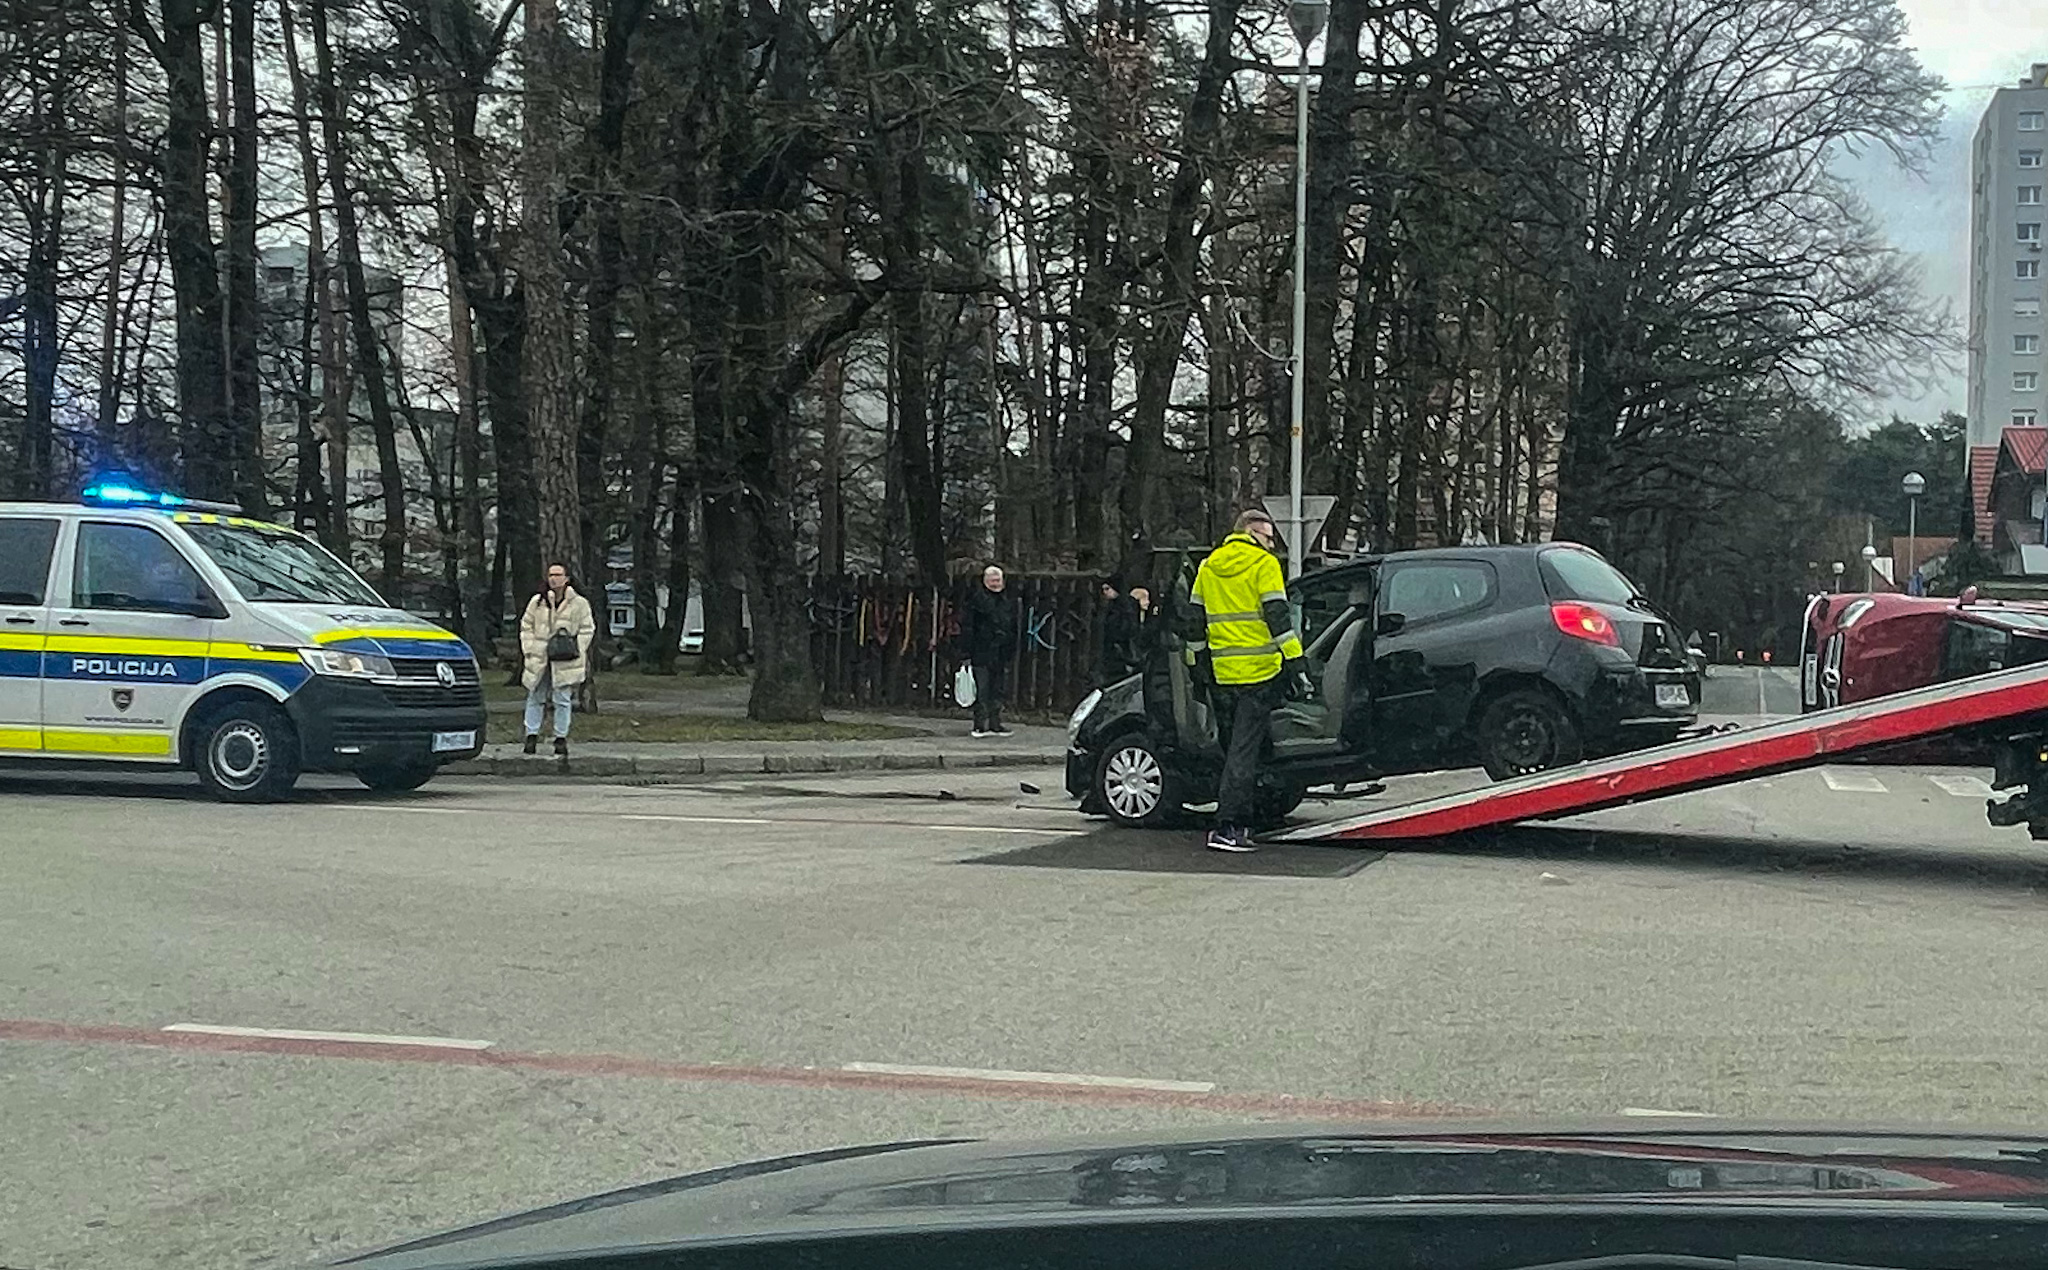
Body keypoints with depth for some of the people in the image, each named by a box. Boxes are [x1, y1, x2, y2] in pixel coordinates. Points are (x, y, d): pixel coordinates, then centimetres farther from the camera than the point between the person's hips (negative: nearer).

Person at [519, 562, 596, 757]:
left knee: (563, 700, 0)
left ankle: (561, 738, 9)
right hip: (539, 659, 2)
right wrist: (529, 649, 3)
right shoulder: (537, 601, 6)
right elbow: (526, 626, 13)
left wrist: (575, 650, -5)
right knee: (535, 698, 7)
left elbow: (587, 629, 4)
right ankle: (531, 735, 16)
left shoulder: (579, 603, 0)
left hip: (566, 661, -2)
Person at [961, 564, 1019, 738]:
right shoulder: (977, 599, -4)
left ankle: (995, 724, 16)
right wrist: (968, 651, -12)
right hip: (983, 653, -6)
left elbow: (1014, 629, 22)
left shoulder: (1008, 601, 15)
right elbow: (967, 627, -7)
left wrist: (1012, 650, 16)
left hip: (1002, 654, 6)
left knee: (999, 691, 9)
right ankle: (980, 725, 1)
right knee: (982, 691, -4)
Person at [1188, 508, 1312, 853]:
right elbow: (1278, 616, -11)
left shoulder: (1208, 567, 14)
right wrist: (1295, 660, -10)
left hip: (1222, 672, 6)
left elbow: (1195, 621, 17)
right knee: (1245, 749, -7)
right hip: (1260, 670, -6)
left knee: (1233, 745, 16)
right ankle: (1227, 828, -12)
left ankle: (1240, 821, 21)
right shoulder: (1263, 564, -4)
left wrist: (1200, 662, 25)